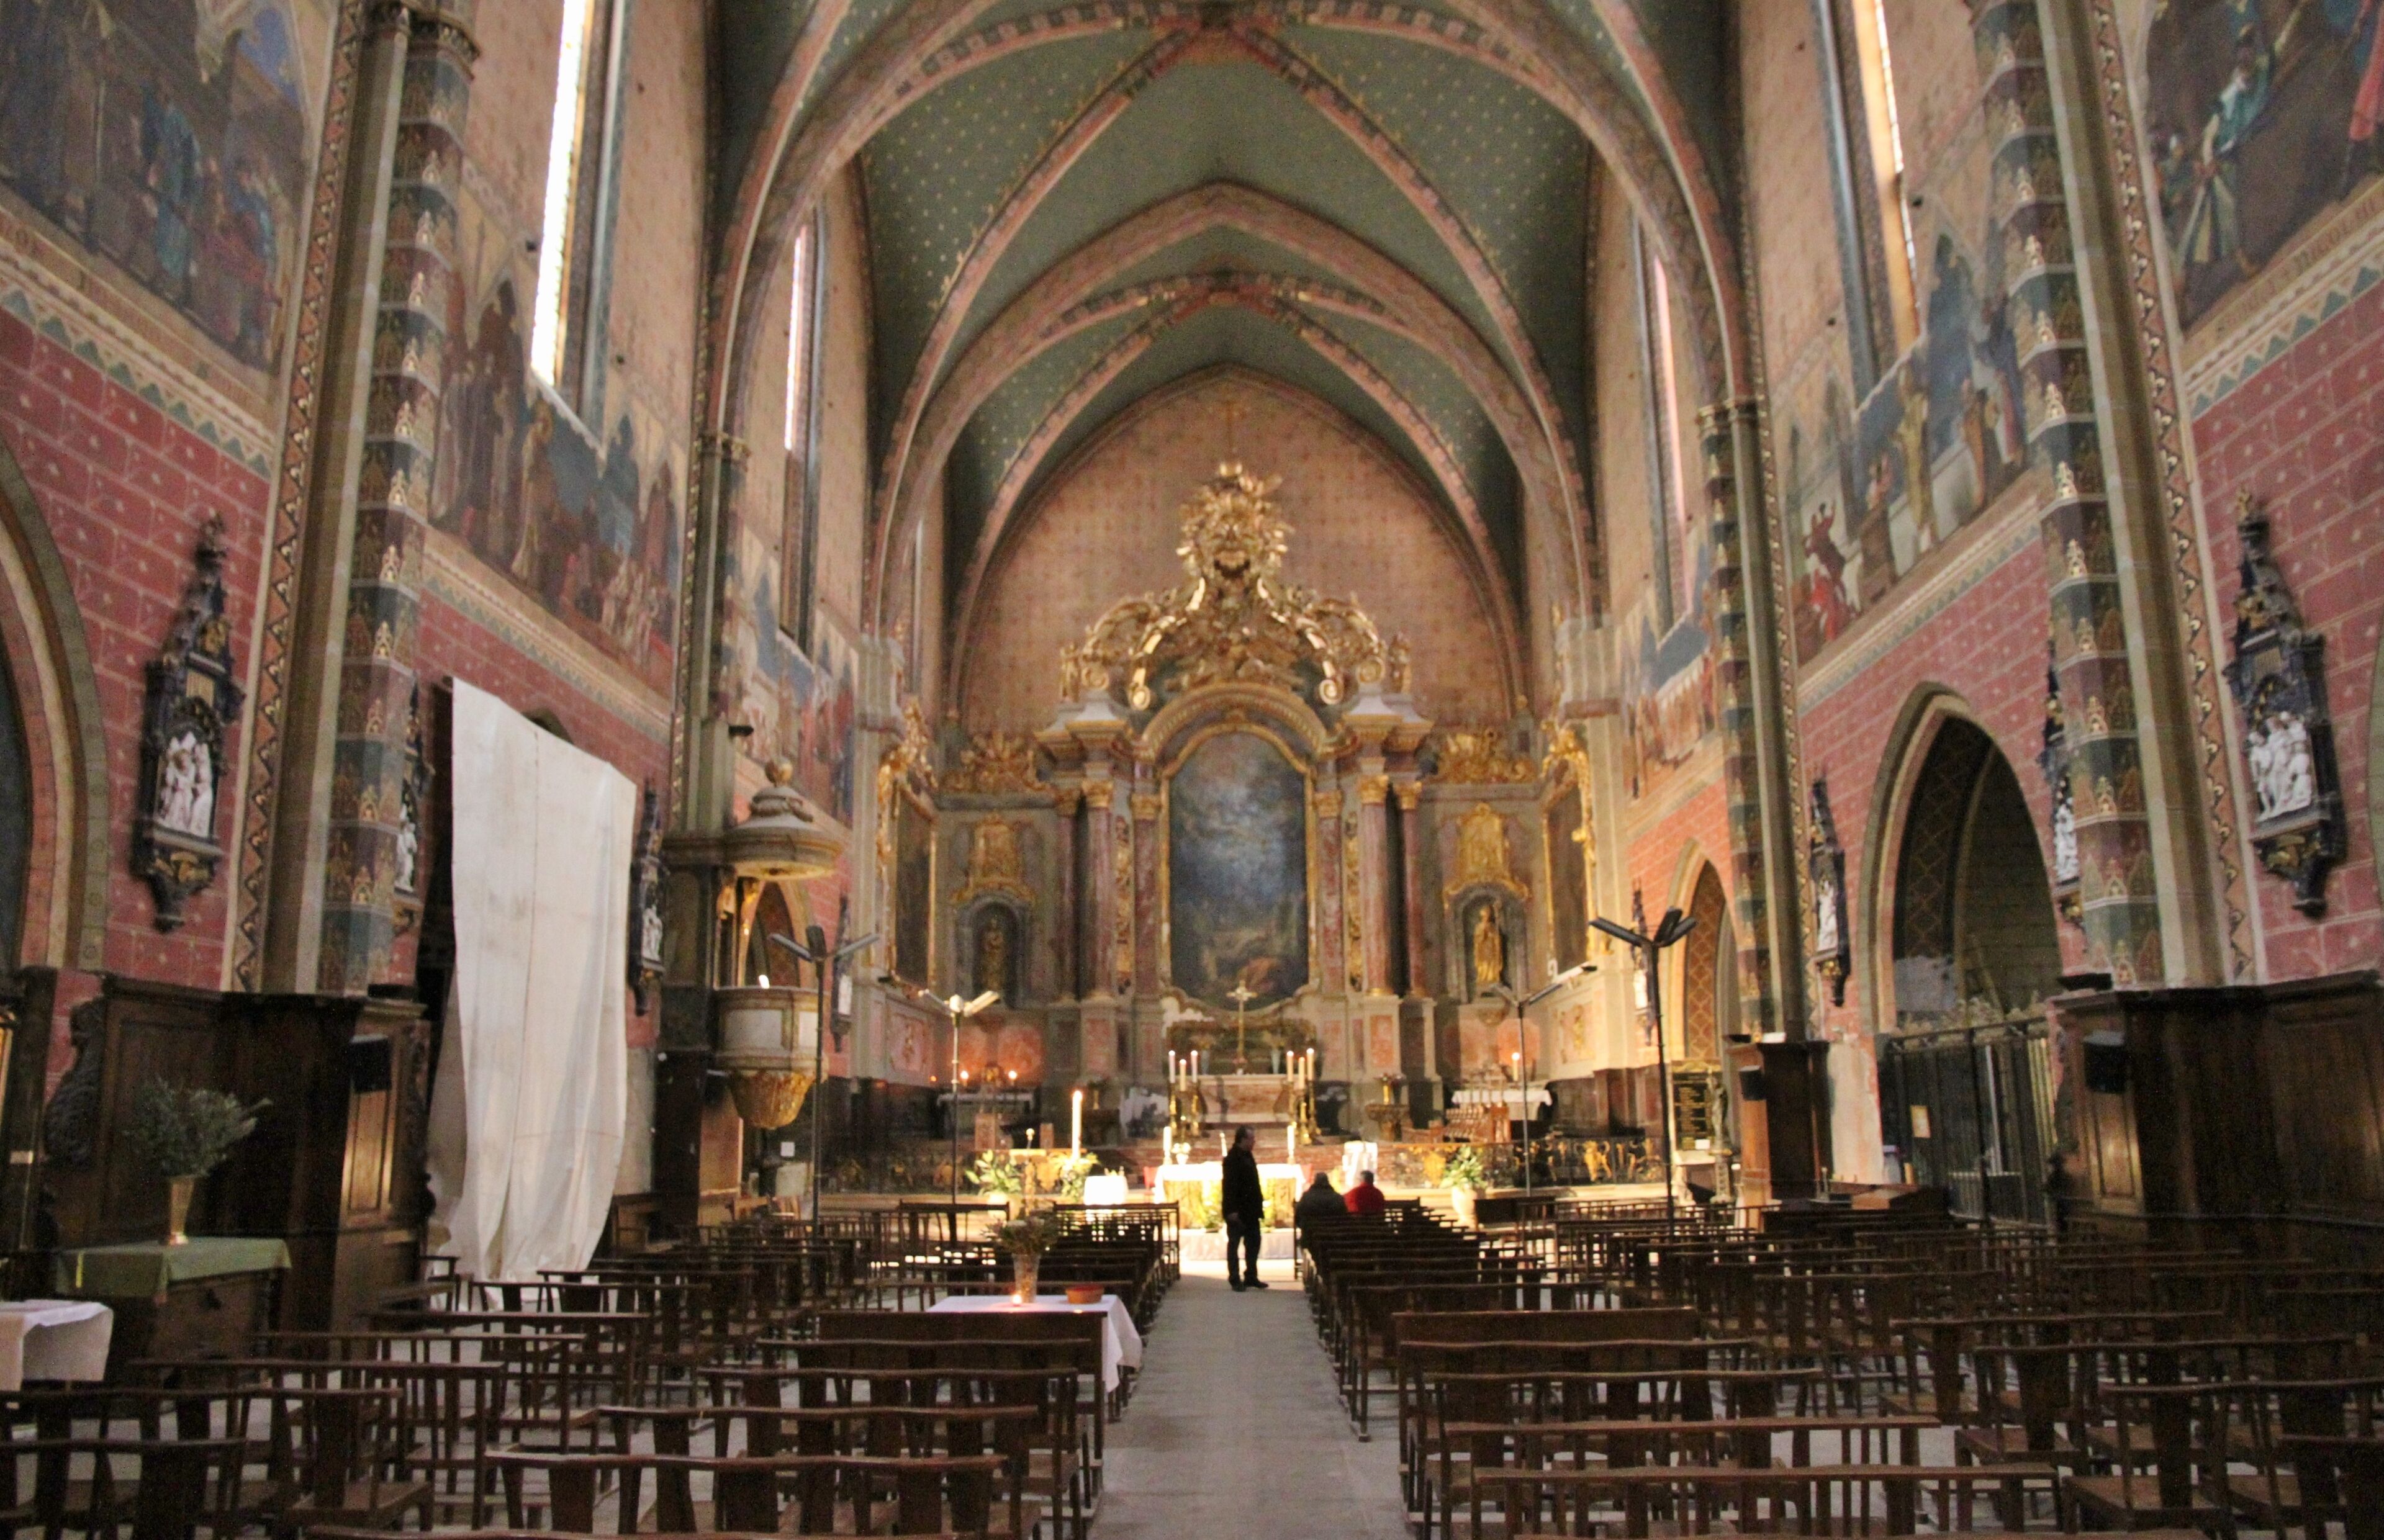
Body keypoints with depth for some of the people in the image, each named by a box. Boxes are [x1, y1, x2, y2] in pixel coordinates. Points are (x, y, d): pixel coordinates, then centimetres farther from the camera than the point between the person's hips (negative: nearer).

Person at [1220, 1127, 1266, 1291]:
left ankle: (1251, 1277, 20)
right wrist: (1232, 1210, -24)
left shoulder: (1248, 1156, 13)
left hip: (1250, 1210, 9)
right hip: (1237, 1210, -9)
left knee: (1254, 1243, 11)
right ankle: (1235, 1280, 6)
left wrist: (1259, 1205, 12)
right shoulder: (1233, 1158, -15)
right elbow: (1229, 1184, -20)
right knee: (1234, 1244, 1)